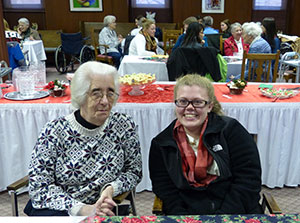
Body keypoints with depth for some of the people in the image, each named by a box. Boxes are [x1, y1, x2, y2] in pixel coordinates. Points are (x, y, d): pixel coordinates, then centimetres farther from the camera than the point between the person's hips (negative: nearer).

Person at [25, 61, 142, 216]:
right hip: (55, 210, 0)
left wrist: (111, 188, -15)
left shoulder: (124, 126, -4)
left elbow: (134, 171, 5)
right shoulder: (54, 131, -9)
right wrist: (81, 209, -21)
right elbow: (39, 186, -10)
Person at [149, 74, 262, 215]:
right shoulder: (160, 144, 7)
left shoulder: (231, 130, 2)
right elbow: (166, 192, 3)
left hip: (237, 213, 0)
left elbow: (249, 180, -3)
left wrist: (222, 216, -11)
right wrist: (185, 218, -13)